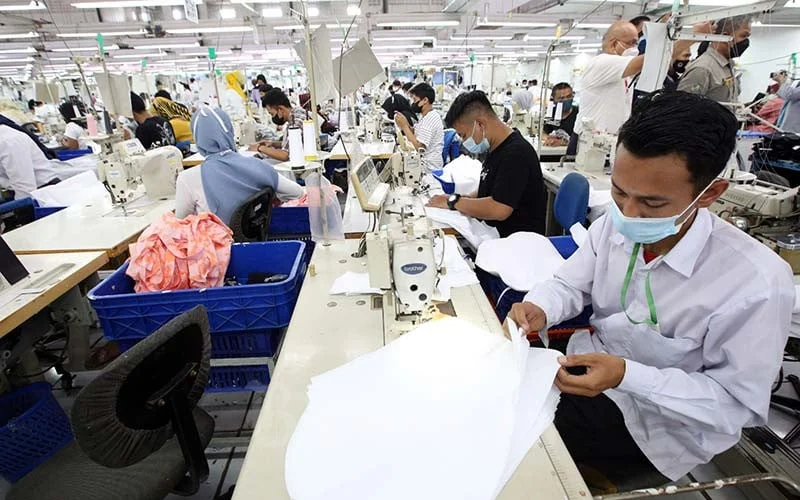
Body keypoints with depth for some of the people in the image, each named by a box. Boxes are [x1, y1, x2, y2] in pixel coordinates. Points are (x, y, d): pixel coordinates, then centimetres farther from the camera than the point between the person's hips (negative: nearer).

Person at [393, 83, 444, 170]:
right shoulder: (429, 116, 12)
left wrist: (404, 126, -19)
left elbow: (419, 147, -26)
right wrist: (407, 124, -2)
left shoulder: (430, 119, -20)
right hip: (424, 162, 9)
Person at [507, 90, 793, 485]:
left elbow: (739, 403, -19)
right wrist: (540, 309, -25)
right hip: (588, 363, 5)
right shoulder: (615, 224, -12)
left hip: (654, 422, -5)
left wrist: (626, 376, -32)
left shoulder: (756, 284, -28)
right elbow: (571, 285, -2)